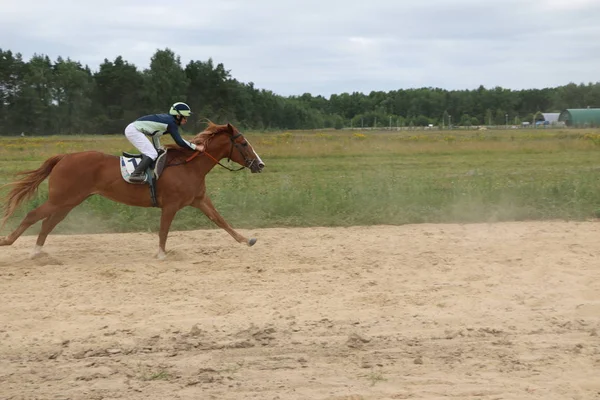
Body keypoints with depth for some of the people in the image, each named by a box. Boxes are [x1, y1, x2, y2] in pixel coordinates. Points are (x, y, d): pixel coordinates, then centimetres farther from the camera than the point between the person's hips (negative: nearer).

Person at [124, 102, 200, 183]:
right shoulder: (171, 123, -15)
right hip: (134, 131, -10)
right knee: (152, 154, -17)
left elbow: (155, 134, 22)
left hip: (131, 129, 10)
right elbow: (179, 141, -18)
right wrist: (195, 147, -12)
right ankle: (135, 175, -25)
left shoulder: (167, 118, 13)